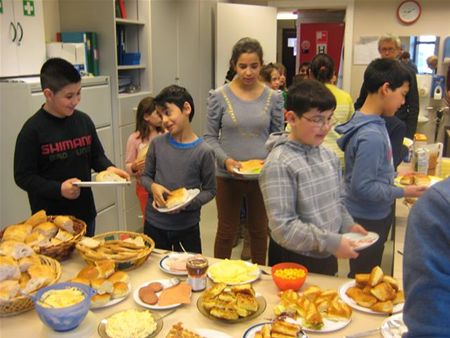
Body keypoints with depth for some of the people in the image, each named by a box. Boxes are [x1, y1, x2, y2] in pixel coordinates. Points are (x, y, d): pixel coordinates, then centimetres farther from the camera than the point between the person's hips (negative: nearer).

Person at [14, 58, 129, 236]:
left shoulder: (84, 121, 1)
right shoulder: (32, 130, -13)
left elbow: (96, 155, 13)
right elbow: (23, 176, -12)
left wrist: (108, 168, -8)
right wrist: (58, 189, -24)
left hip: (85, 212, 5)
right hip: (49, 218, -5)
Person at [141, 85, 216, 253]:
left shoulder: (204, 151, -14)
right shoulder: (157, 143, -5)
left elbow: (209, 190, -5)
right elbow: (145, 176, 7)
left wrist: (187, 203, -20)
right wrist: (153, 187, -14)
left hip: (187, 227, -2)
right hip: (154, 225, 3)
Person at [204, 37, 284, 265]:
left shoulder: (273, 98, -4)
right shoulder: (219, 96, -7)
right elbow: (210, 137, -3)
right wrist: (225, 159, -19)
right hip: (228, 176, -1)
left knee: (259, 229, 18)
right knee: (226, 231, 14)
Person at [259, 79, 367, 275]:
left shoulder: (329, 156, 3)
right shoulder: (278, 165, -20)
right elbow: (283, 227, -24)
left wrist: (348, 226, -1)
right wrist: (332, 242, -22)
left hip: (328, 258, 7)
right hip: (294, 261, -7)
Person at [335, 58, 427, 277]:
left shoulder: (373, 123, 1)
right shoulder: (371, 136, -28)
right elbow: (363, 187, -26)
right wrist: (402, 192, -18)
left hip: (375, 216, 9)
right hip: (368, 220, -9)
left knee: (364, 276, 24)